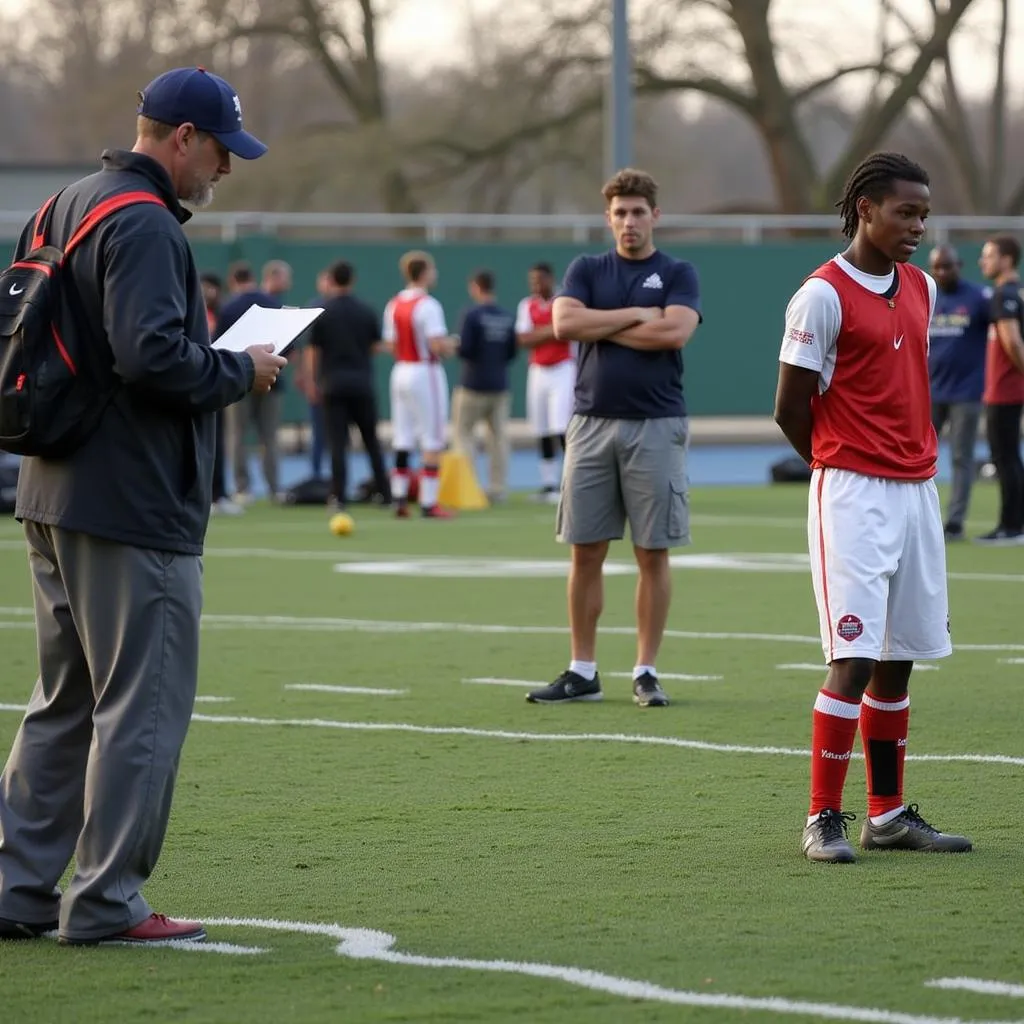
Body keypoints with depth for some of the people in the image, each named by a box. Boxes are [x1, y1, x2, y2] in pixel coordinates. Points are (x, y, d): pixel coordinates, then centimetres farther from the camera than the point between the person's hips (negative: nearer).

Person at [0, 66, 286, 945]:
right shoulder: (144, 225, -16)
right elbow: (153, 354, -27)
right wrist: (240, 372, -10)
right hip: (135, 510, -10)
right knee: (143, 706, -2)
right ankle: (106, 902, 0)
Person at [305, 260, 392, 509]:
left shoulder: (322, 313, -3)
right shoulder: (366, 311, 2)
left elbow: (312, 351, -2)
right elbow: (377, 346, 7)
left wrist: (313, 383, 7)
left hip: (333, 383, -2)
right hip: (362, 381, 2)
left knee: (337, 442, -1)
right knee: (371, 440, 11)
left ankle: (339, 496, -6)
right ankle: (385, 493, 10)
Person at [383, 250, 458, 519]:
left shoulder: (393, 305, 7)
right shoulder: (428, 305, -16)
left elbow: (391, 345, 9)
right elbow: (437, 346, -22)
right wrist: (450, 346, -1)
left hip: (400, 372, 7)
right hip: (425, 373, -7)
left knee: (402, 439, 10)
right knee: (432, 443, -1)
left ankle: (399, 500, 10)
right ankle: (429, 503, -2)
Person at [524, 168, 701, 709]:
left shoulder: (677, 274, 4)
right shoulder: (586, 270, 11)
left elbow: (674, 332, -14)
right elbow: (564, 323, -6)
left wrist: (600, 328, -8)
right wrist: (634, 315, -9)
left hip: (655, 426, -2)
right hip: (593, 423, 2)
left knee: (652, 553, 0)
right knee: (585, 552, 3)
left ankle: (646, 672, 7)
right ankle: (582, 672, 10)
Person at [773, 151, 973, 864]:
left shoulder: (922, 289, 12)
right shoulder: (824, 295, -11)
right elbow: (790, 409, -8)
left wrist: (918, 458, 12)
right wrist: (845, 465, 3)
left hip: (917, 490, 7)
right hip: (853, 496, -7)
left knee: (898, 658, 10)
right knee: (854, 658, -11)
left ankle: (889, 814, 17)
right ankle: (824, 819, -5)